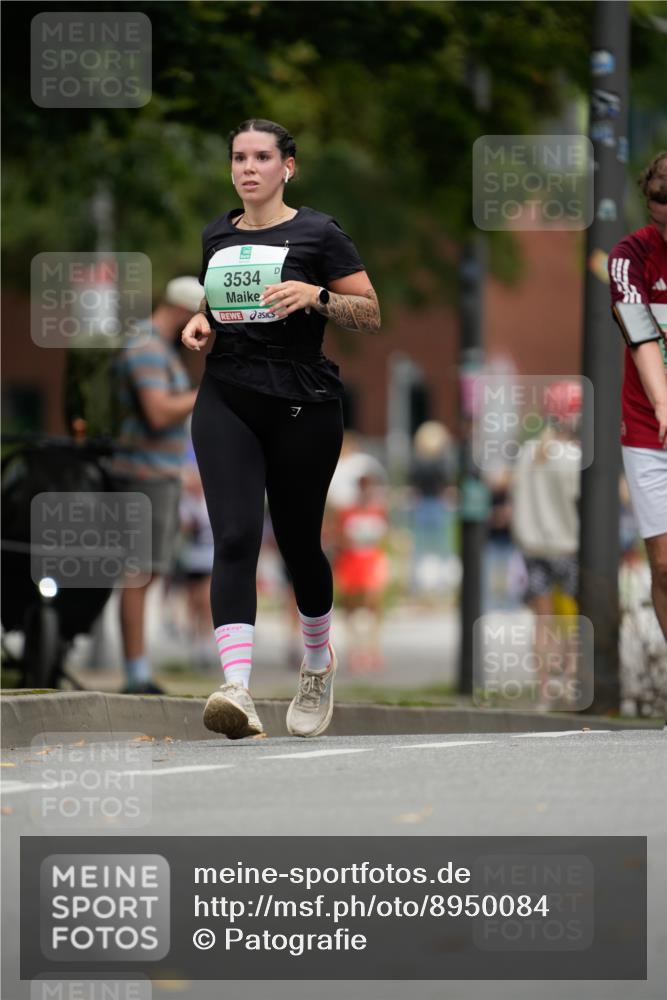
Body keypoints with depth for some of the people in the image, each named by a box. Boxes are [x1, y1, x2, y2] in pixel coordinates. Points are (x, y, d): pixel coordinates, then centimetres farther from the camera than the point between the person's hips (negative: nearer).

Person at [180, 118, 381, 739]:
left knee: (298, 542, 9)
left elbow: (371, 316, -2)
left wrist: (315, 295, -19)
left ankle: (318, 663, 38)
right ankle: (237, 690, -27)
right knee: (234, 539, -15)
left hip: (302, 406, -3)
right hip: (226, 402, 3)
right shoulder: (216, 237, 12)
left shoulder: (318, 234, -2)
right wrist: (200, 323, 6)